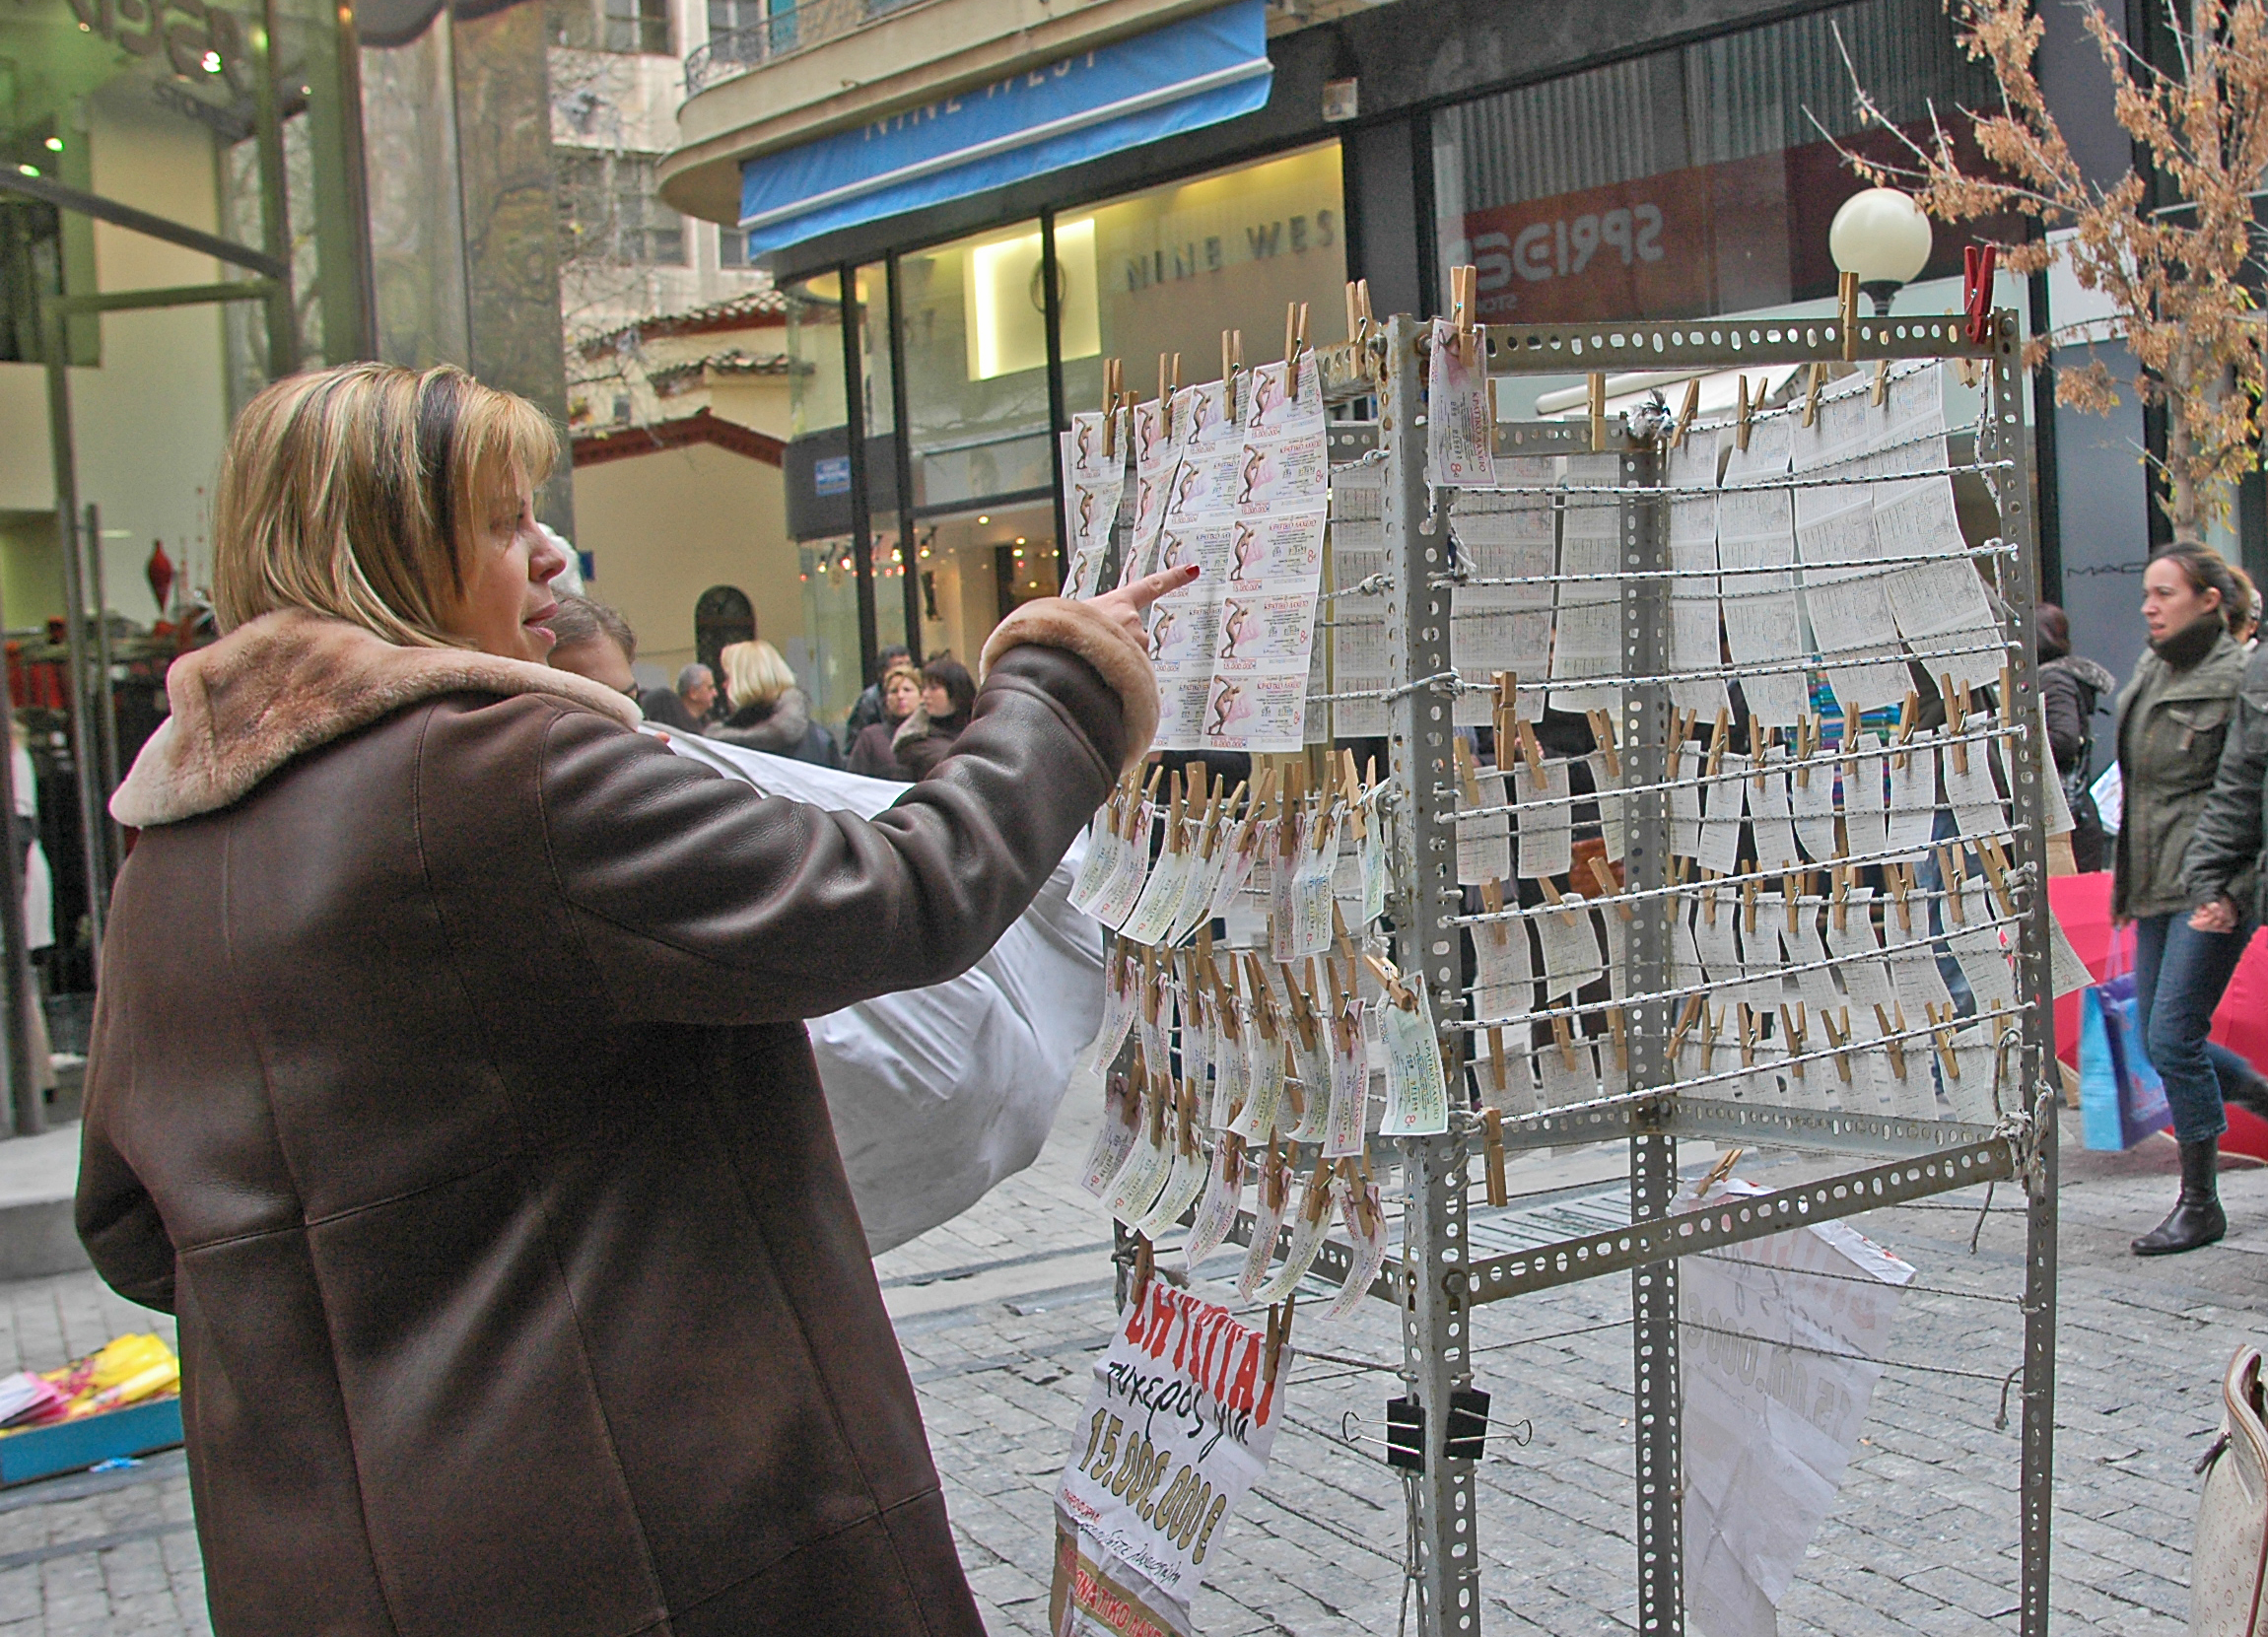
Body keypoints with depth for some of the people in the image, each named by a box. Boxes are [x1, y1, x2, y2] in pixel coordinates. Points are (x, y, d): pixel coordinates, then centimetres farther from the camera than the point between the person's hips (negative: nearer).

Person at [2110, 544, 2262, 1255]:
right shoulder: (2150, 671, 12)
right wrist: (2124, 876, 21)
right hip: (2158, 887, 8)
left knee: (2173, 1036, -9)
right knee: (2158, 1037, 11)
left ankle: (2199, 1202, 4)